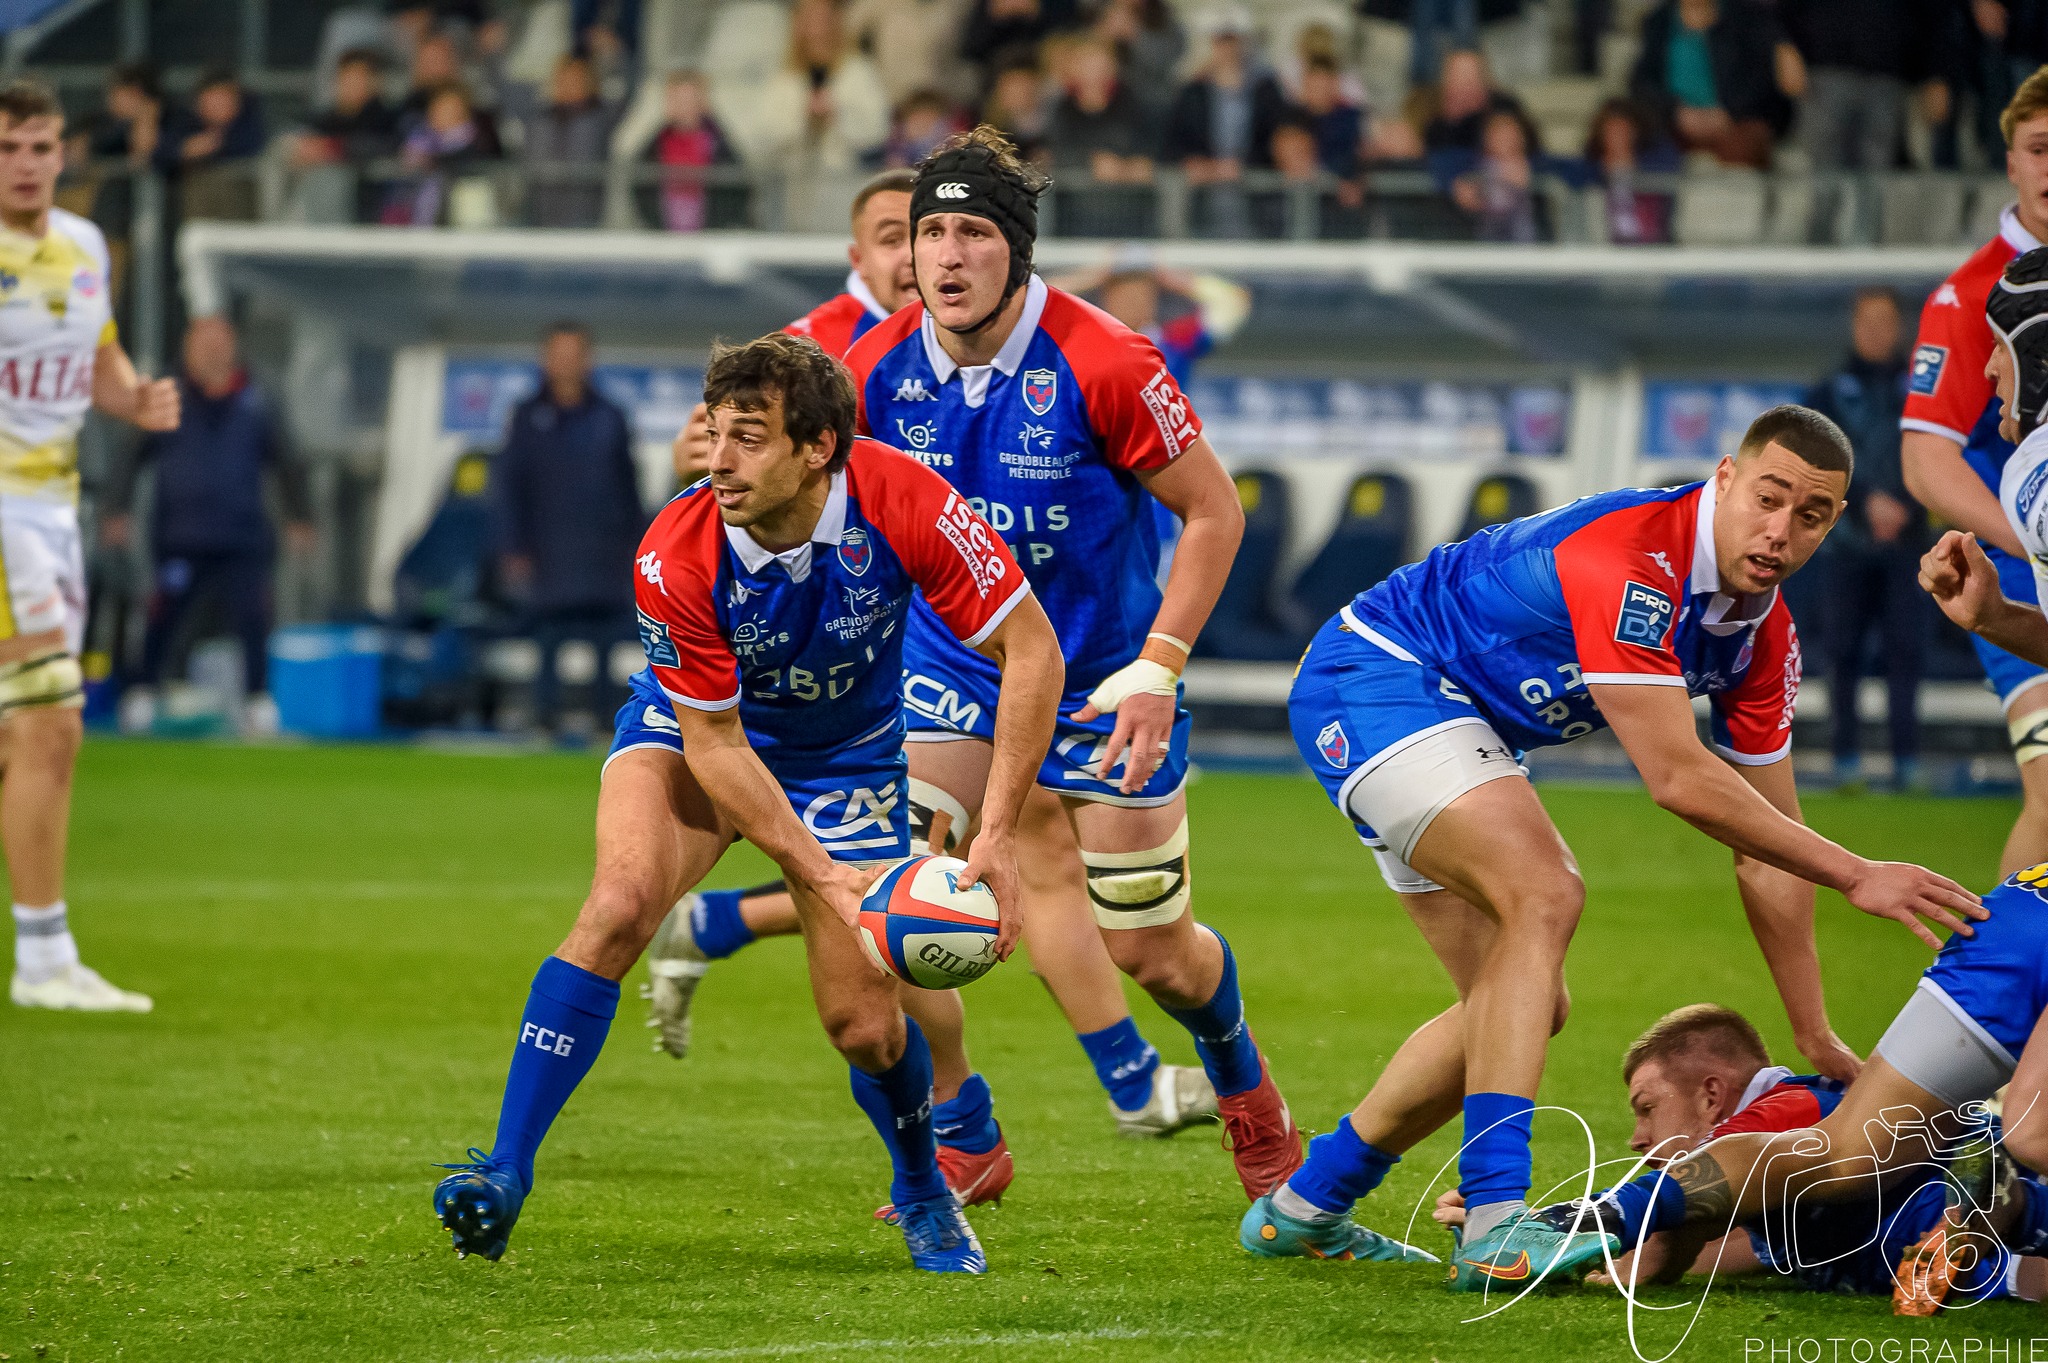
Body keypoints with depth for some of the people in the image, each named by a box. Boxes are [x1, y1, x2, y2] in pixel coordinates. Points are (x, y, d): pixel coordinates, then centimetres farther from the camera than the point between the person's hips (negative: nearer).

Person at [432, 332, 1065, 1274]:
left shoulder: (903, 504, -31)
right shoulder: (676, 558, -31)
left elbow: (1029, 648, -23)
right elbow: (714, 744, -22)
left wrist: (997, 834, -28)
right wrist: (822, 873, -29)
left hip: (847, 760, 1)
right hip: (695, 731, -1)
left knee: (865, 1025, -3)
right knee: (621, 904, -29)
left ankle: (922, 1191, 30)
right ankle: (504, 1177, -24)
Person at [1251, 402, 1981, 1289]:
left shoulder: (1762, 632, -2)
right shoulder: (1630, 557, -31)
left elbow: (1765, 844, 5)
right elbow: (1678, 778, -34)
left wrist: (1818, 1041, 2)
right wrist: (1855, 876, -31)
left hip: (1451, 723, 10)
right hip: (1371, 677, -10)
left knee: (1523, 1003, 9)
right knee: (1544, 893, -28)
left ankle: (1302, 1210, 22)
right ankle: (1495, 1224, -35)